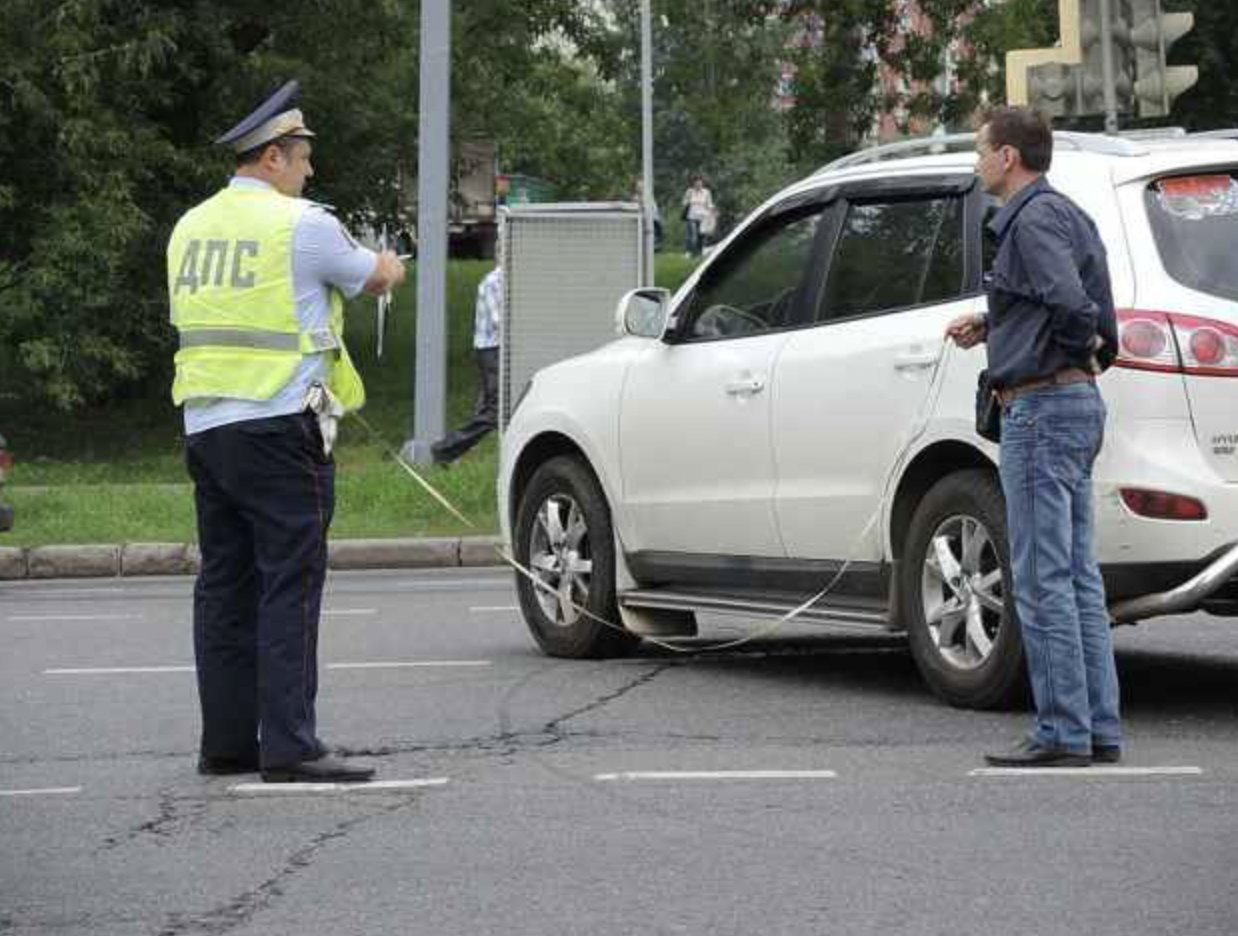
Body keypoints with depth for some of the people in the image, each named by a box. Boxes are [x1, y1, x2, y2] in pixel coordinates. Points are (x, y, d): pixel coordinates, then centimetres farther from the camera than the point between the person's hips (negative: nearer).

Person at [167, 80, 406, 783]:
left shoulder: (191, 227, 14)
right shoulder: (301, 225, -7)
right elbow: (382, 276, 6)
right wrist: (386, 265, 31)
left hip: (205, 426, 7)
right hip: (278, 427, -7)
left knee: (225, 586, 11)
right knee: (290, 586, -7)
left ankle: (226, 740, 13)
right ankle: (289, 745, -10)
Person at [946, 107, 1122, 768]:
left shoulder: (1034, 218, -13)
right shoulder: (1065, 213, 18)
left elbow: (1070, 303, -28)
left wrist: (1082, 350, -9)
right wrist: (989, 326, 15)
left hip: (1042, 407, -11)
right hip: (1078, 403, 11)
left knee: (1043, 579, -8)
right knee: (1077, 577, 11)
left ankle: (1063, 733, -6)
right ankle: (1099, 731, 13)